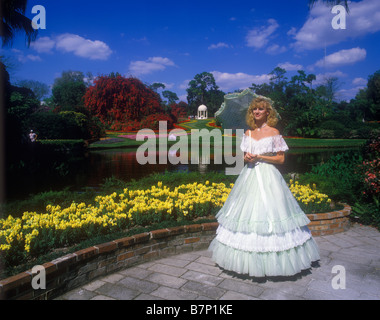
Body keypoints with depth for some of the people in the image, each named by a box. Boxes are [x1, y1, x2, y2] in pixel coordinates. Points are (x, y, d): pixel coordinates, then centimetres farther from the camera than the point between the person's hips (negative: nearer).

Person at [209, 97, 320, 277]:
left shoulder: (273, 132, -2)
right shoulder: (248, 133, 12)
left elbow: (281, 159, -4)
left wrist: (259, 157, -13)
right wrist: (247, 158, -6)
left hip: (267, 177, -5)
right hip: (249, 176, 5)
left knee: (267, 210, -6)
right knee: (246, 210, 5)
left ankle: (269, 261, 10)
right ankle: (247, 259, 18)